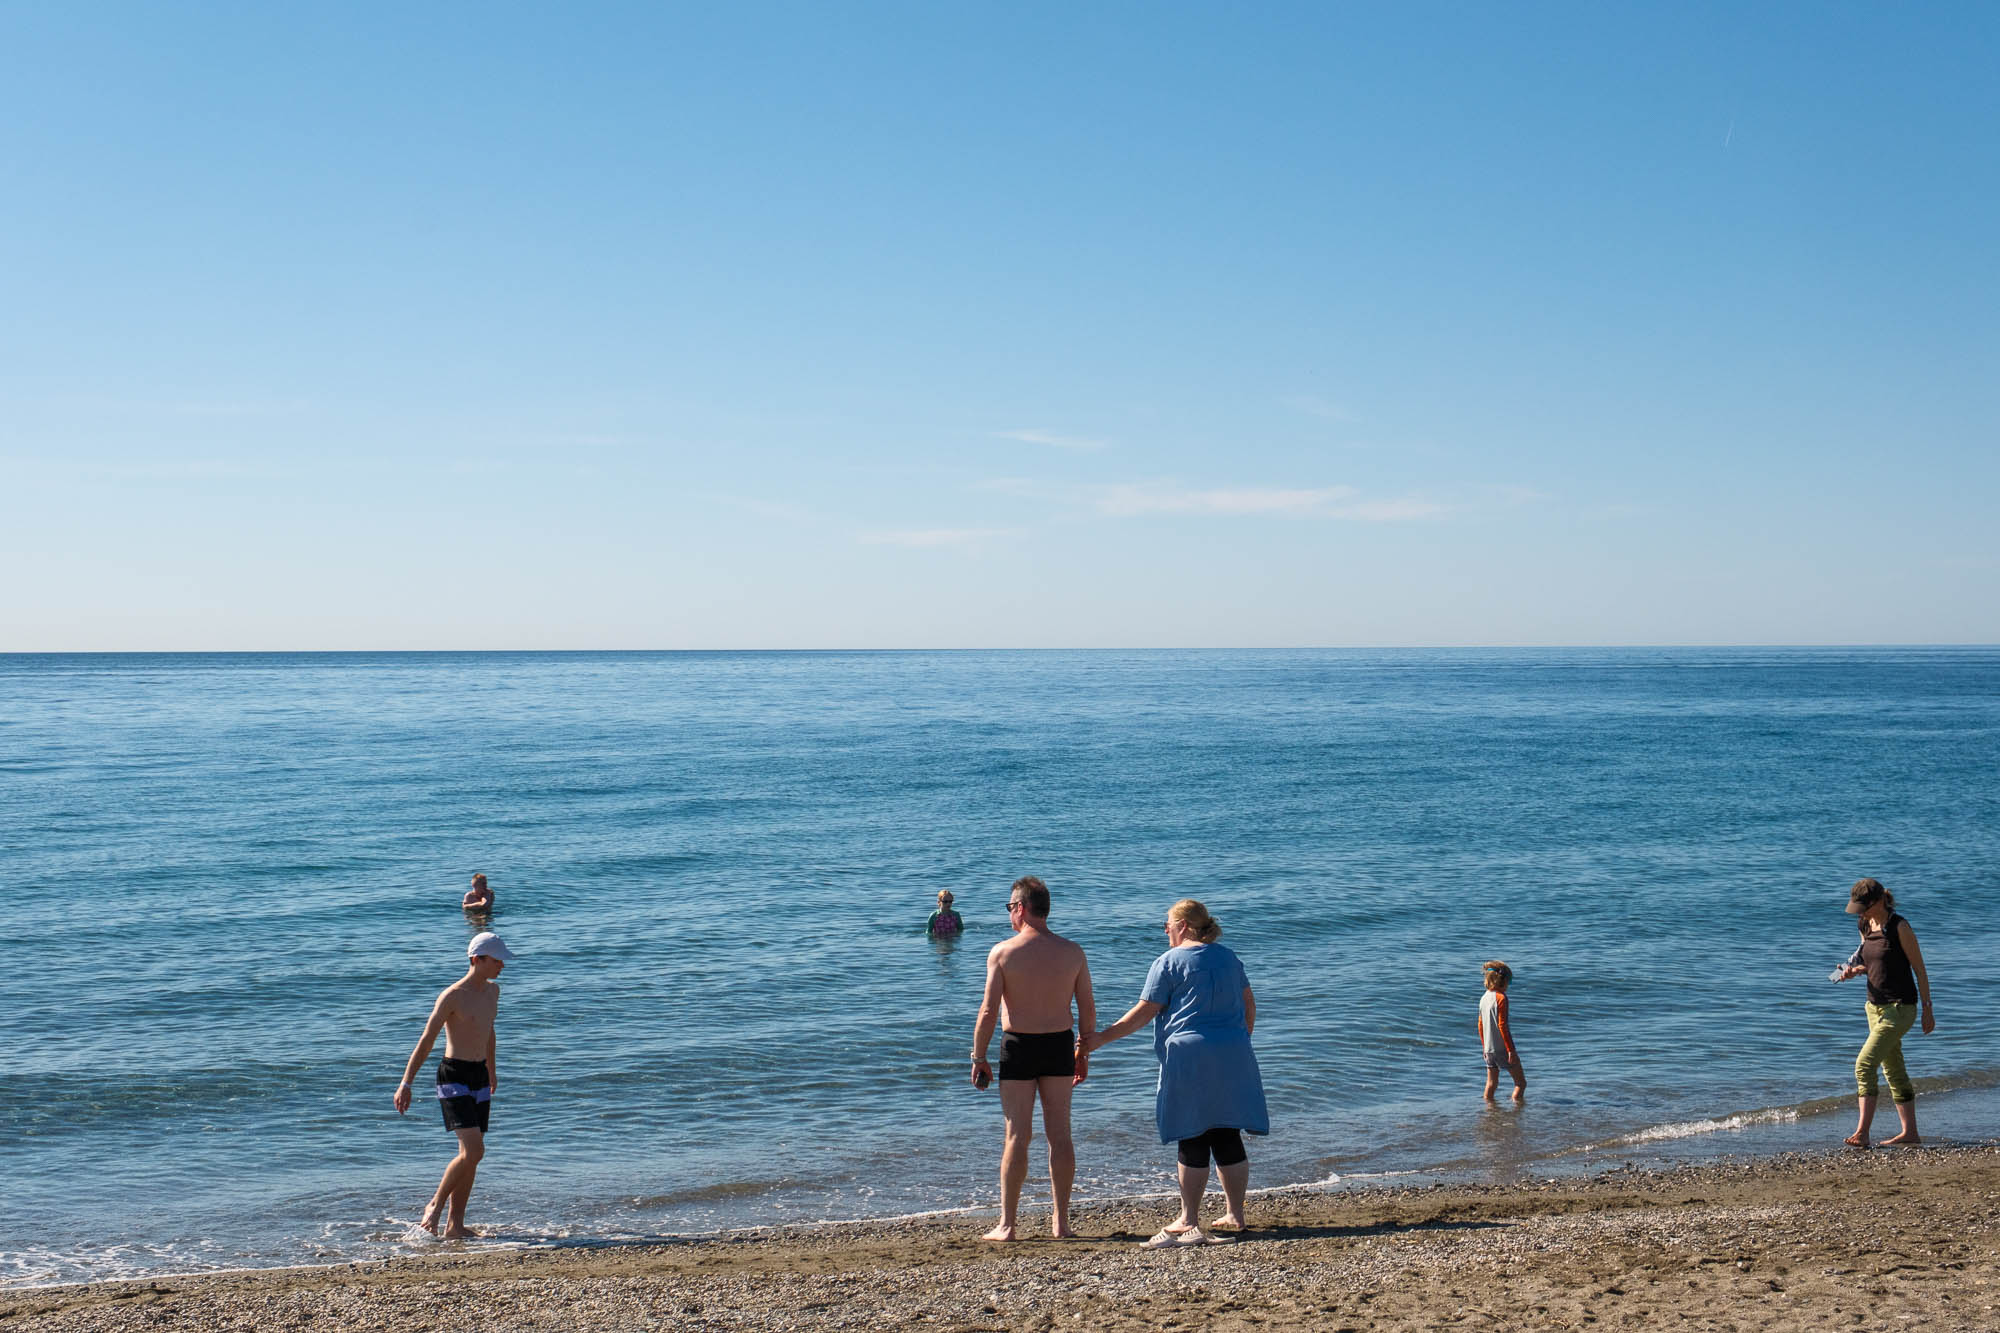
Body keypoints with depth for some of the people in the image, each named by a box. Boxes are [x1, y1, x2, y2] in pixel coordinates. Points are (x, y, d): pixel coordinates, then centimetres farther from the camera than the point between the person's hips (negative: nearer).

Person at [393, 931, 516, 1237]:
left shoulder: (493, 990, 9)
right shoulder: (452, 996, -15)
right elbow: (425, 1041, -16)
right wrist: (406, 1083, -20)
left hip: (479, 1078, 8)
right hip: (453, 1077, -8)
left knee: (471, 1155, 7)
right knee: (473, 1151, -17)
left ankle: (454, 1225, 14)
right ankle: (435, 1205, 3)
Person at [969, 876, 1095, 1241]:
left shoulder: (1003, 952, -11)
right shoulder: (1072, 953, -1)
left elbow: (988, 1011, -11)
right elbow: (1088, 1009, 2)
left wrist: (978, 1057, -3)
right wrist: (1083, 1052, 14)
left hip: (1018, 1047, -3)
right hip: (1060, 1046, 3)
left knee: (1017, 1136, 2)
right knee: (1060, 1134, 10)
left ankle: (1006, 1224, 6)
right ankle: (1061, 1222, 14)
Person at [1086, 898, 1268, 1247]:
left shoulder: (1169, 962, -5)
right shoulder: (1229, 958, 14)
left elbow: (1144, 1012, -7)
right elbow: (1249, 1006, 17)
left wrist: (1101, 1038, -2)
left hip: (1189, 1055, -6)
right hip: (1232, 1058, 6)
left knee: (1192, 1140, -2)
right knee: (1227, 1137, 10)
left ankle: (1189, 1220, 2)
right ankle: (1234, 1214, 14)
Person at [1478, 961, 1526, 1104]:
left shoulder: (1484, 998, 9)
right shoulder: (1501, 997, -14)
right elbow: (1502, 1025, -18)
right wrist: (1511, 1050, -16)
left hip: (1489, 1049, 7)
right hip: (1502, 1048, -7)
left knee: (1491, 1084, 12)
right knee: (1521, 1083, 3)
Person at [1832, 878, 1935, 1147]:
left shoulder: (1900, 928, -15)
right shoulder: (1866, 926, 6)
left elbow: (1919, 969, -10)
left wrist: (1927, 1009, -9)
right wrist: (1854, 970, -3)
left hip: (1900, 1008, -8)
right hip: (1875, 1006, 8)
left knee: (1864, 1064, -15)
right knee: (1893, 1070, 12)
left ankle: (1862, 1132, -15)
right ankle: (1909, 1133, 21)